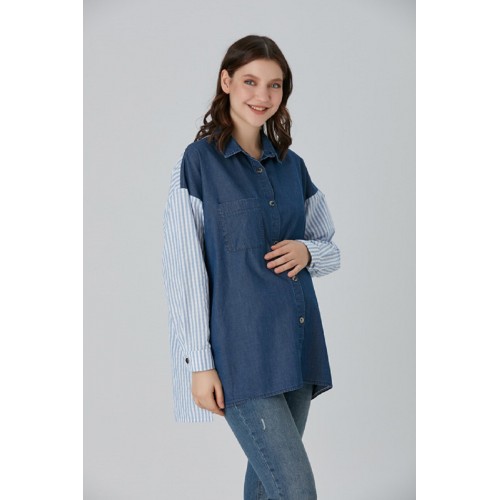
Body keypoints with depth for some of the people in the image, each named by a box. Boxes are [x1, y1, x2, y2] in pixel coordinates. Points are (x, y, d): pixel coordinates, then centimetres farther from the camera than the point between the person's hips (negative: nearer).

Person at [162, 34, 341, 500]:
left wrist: (307, 252, -5)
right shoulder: (198, 161, -3)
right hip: (240, 351, -5)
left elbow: (332, 249, 19)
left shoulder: (292, 165, 13)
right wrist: (199, 363, -10)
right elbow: (184, 271, -6)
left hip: (295, 345, 5)